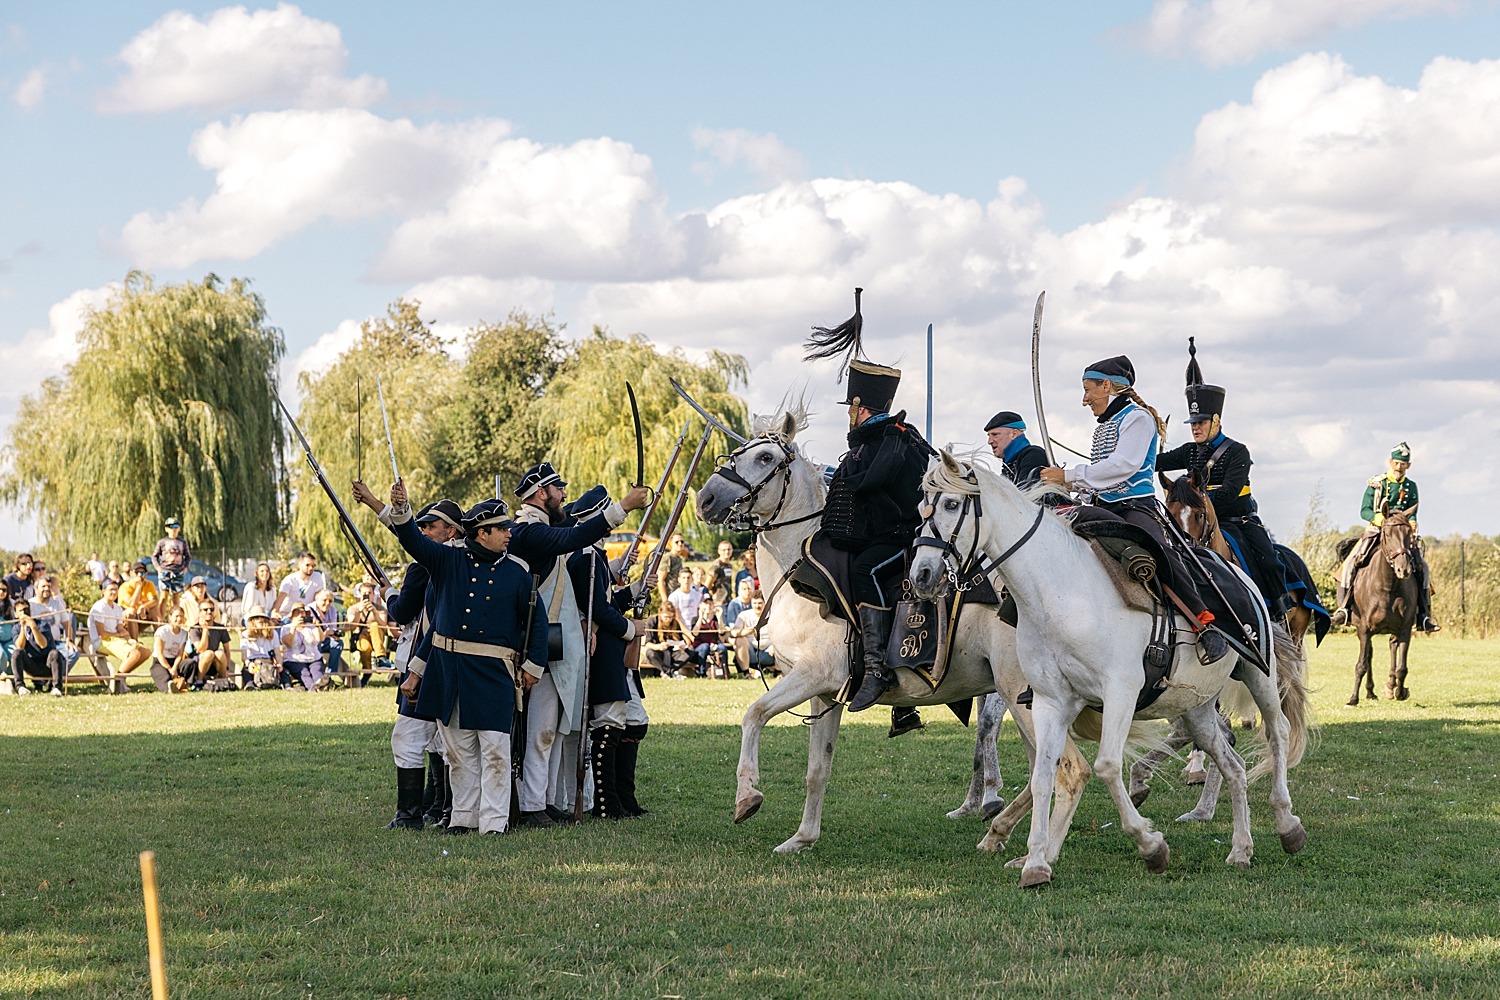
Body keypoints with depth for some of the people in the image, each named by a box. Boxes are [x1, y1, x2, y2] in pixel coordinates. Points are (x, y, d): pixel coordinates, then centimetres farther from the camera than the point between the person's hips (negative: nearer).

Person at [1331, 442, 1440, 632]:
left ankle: (1423, 615, -8)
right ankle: (1343, 607, -13)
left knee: (1421, 565, -14)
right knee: (1350, 562, -20)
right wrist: (1377, 517, -23)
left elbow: (1412, 513, 5)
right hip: (1376, 530, -2)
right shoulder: (1376, 484, 3)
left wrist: (1412, 522, -19)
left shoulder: (1411, 487, 9)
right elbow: (1364, 510, -2)